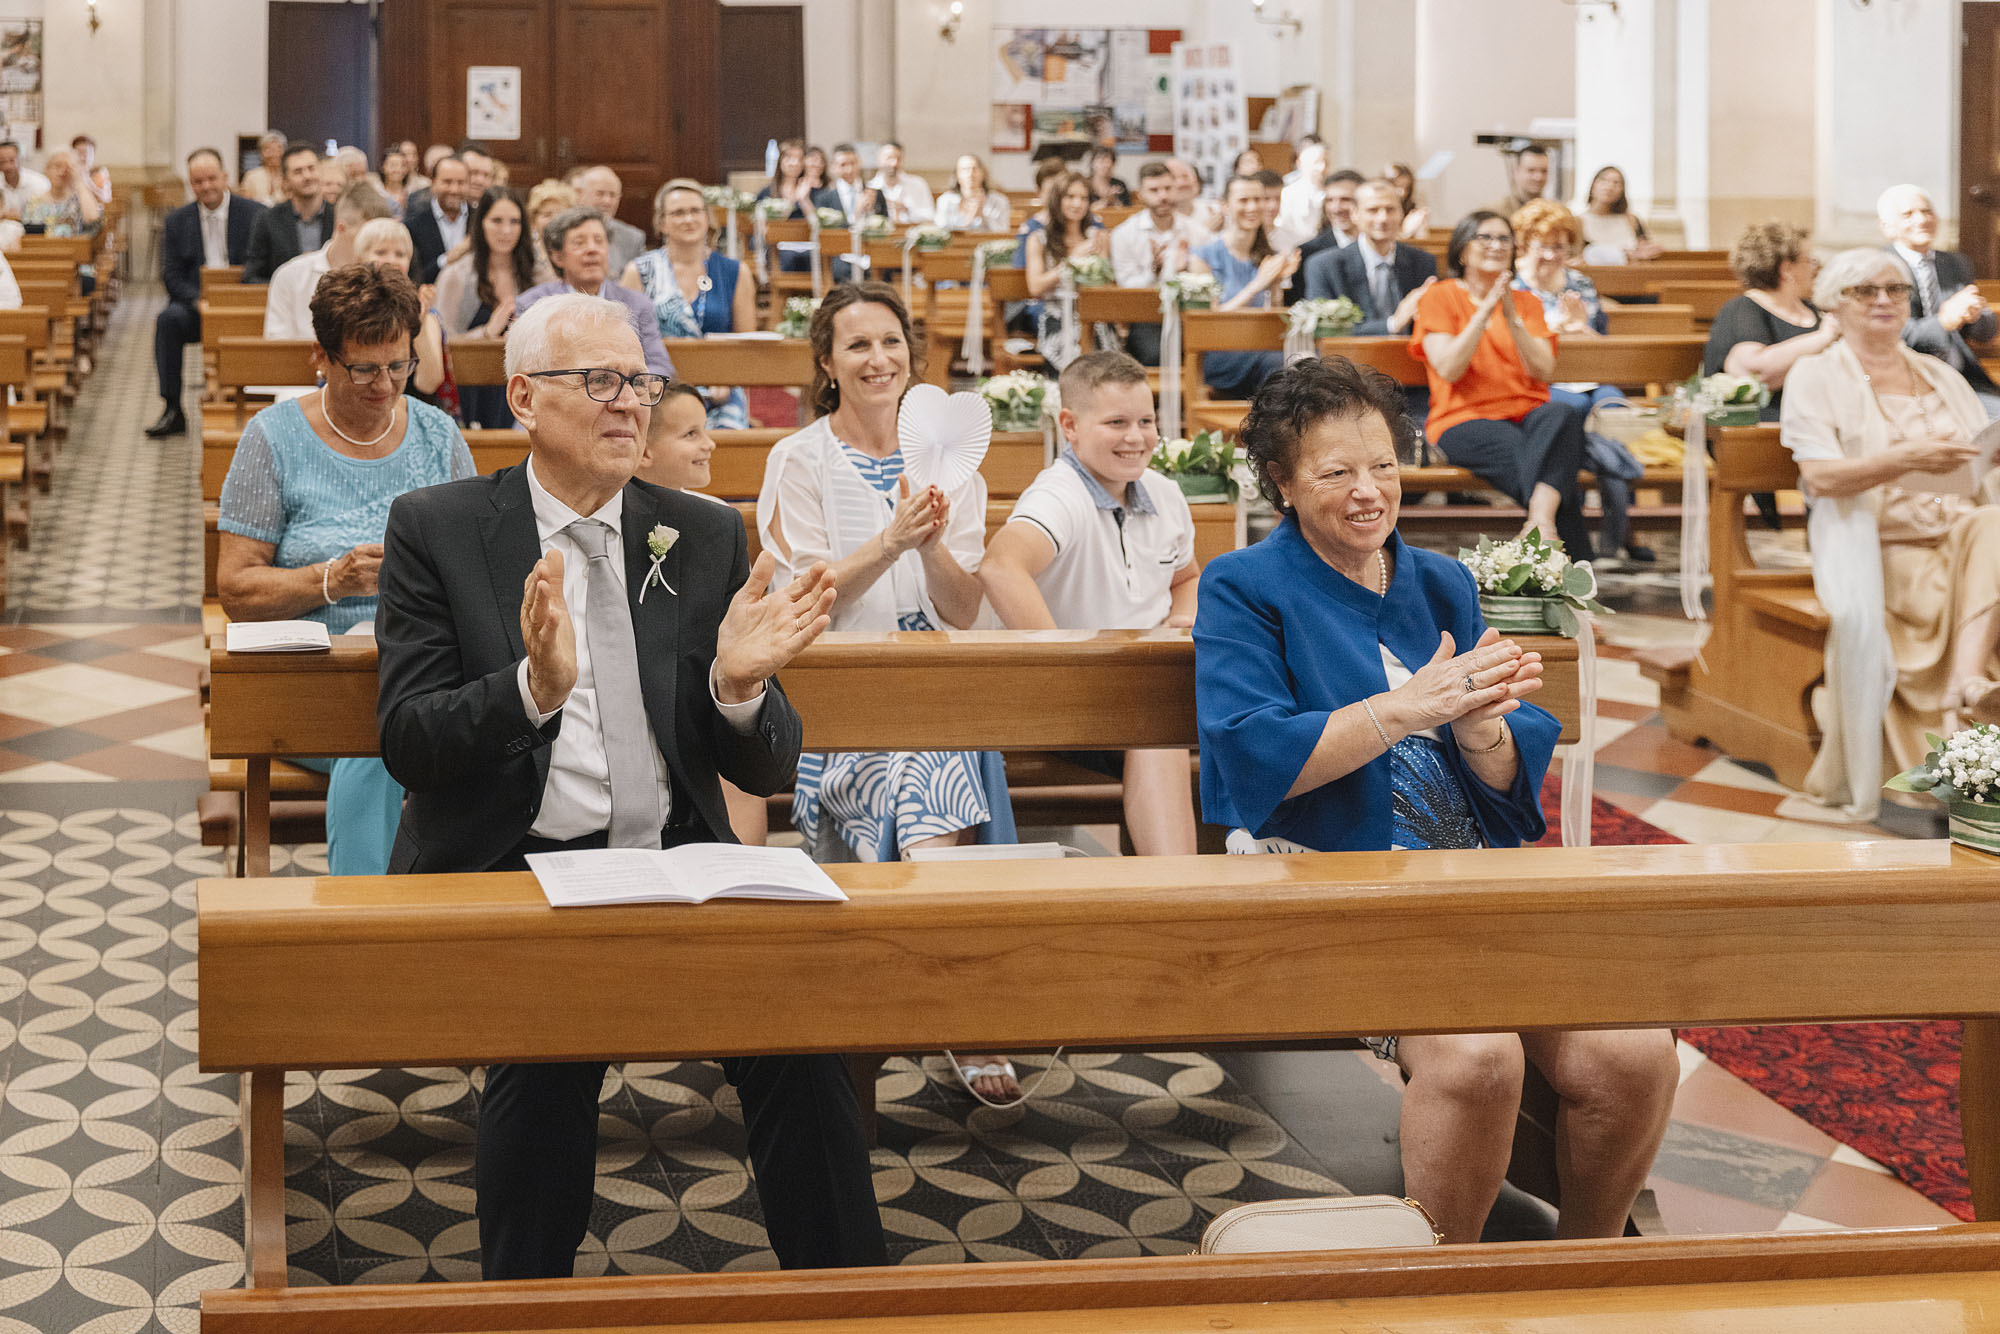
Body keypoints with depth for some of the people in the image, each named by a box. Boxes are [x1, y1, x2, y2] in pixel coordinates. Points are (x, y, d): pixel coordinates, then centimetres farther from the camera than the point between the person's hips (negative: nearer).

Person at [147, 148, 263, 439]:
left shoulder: (255, 215, 1)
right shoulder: (177, 221, 10)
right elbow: (171, 275, 5)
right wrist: (198, 301, -15)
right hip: (197, 306, 2)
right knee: (167, 319, -29)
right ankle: (172, 409, -24)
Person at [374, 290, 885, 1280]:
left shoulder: (706, 538, 11)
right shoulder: (437, 530, 4)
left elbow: (762, 772, 9)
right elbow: (406, 744, -4)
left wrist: (740, 686, -14)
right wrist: (534, 686, -23)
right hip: (507, 877, -2)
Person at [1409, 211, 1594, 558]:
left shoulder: (1526, 303, 19)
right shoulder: (1440, 297, 8)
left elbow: (1543, 371, 3)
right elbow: (1448, 369, -8)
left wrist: (1511, 318, -8)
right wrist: (1485, 312, -13)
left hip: (1527, 415, 3)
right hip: (1465, 420, -3)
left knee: (1563, 415, -34)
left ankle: (1540, 522, -50)